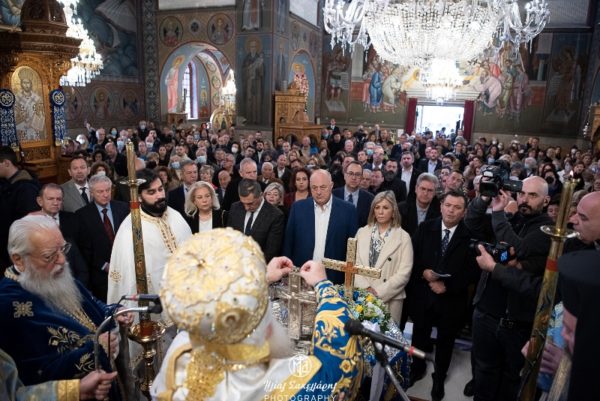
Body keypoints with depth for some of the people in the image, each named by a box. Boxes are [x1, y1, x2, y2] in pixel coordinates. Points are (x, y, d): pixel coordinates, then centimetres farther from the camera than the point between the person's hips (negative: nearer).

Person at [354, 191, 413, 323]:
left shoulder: (403, 237, -2)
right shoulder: (362, 232, 7)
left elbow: (404, 273, -7)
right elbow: (354, 264, 3)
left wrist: (379, 292, -12)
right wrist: (365, 288, -10)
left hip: (390, 298, -2)